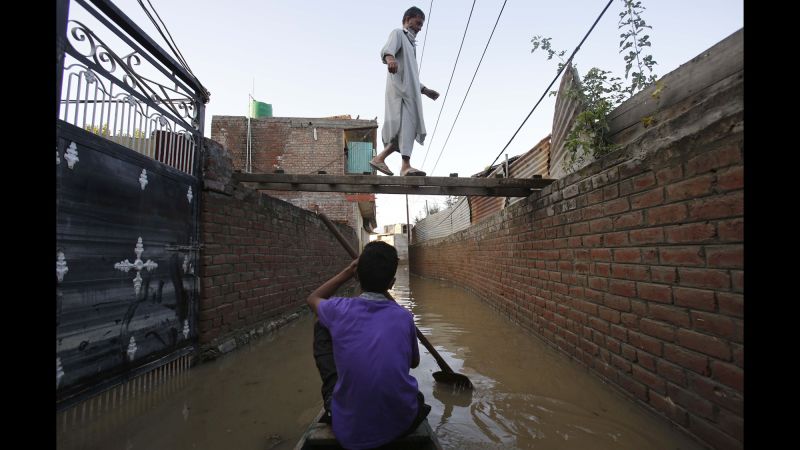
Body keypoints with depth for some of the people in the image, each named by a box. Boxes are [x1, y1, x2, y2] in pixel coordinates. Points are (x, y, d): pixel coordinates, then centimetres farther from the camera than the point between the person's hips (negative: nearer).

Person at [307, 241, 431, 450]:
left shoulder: (340, 310, -14)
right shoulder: (404, 317, -9)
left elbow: (313, 298, 12)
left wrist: (347, 271, 10)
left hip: (349, 430, -1)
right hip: (401, 423, 2)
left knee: (322, 328, 11)